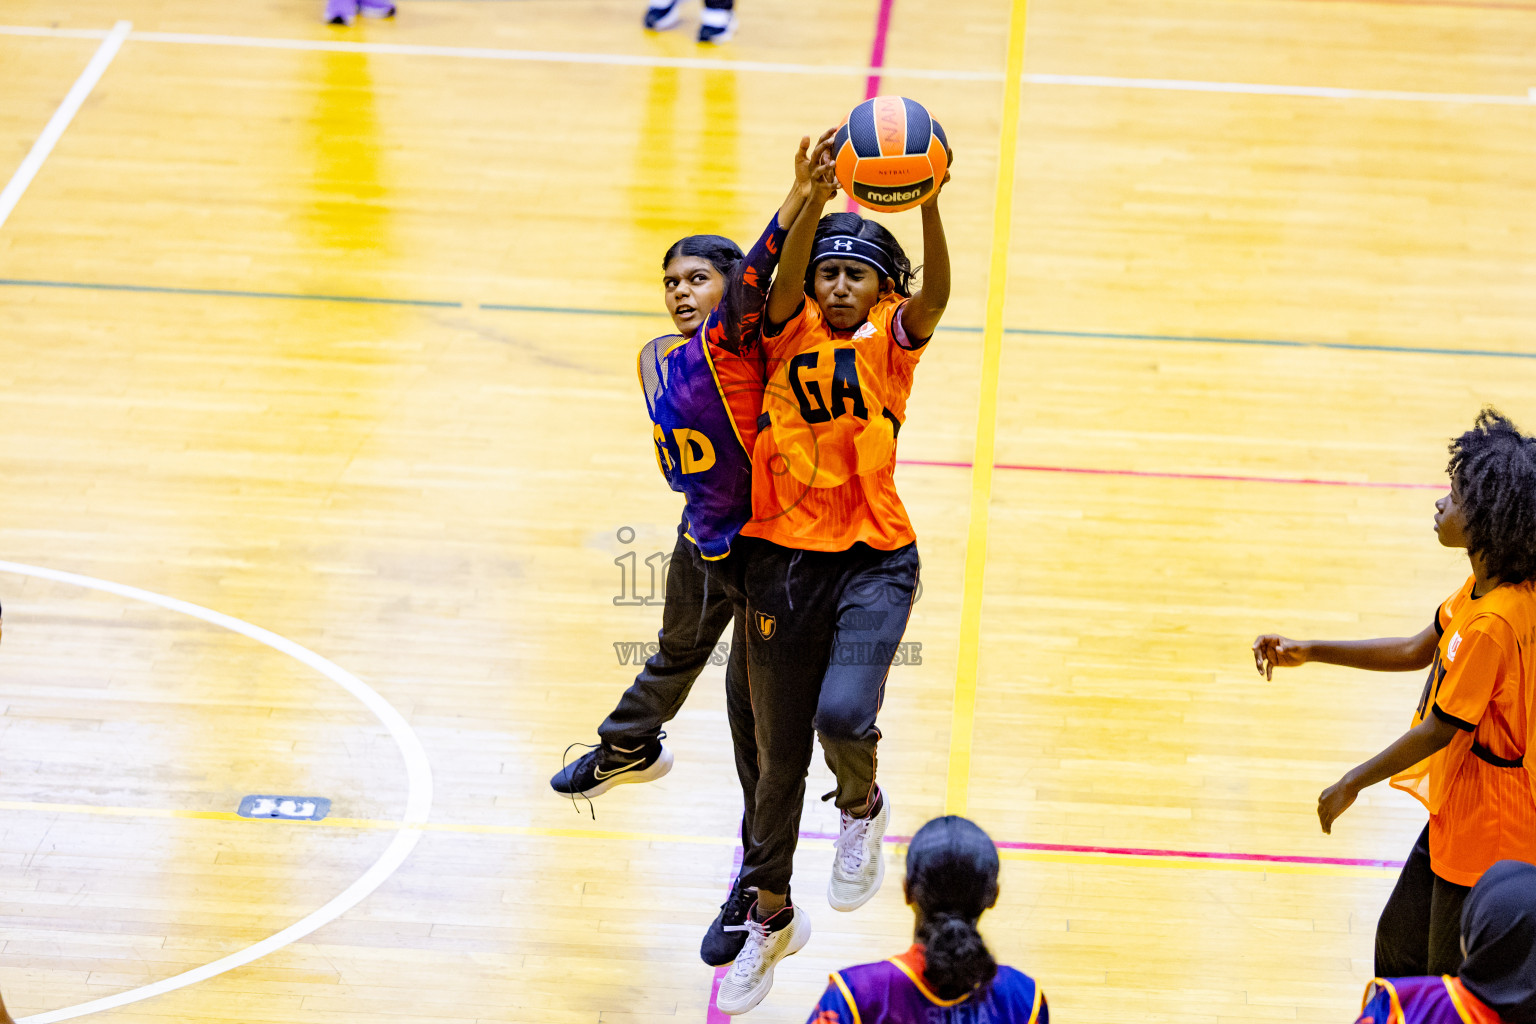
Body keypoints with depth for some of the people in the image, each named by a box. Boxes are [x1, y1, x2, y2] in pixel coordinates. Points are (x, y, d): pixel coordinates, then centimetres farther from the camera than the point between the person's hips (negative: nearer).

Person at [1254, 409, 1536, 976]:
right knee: (1397, 947, 23)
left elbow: (1438, 730, -23)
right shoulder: (1484, 587, 0)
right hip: (1454, 812, 10)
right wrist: (1308, 652, 11)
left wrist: (1351, 785, -9)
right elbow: (1418, 652, 14)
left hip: (1483, 833, -10)